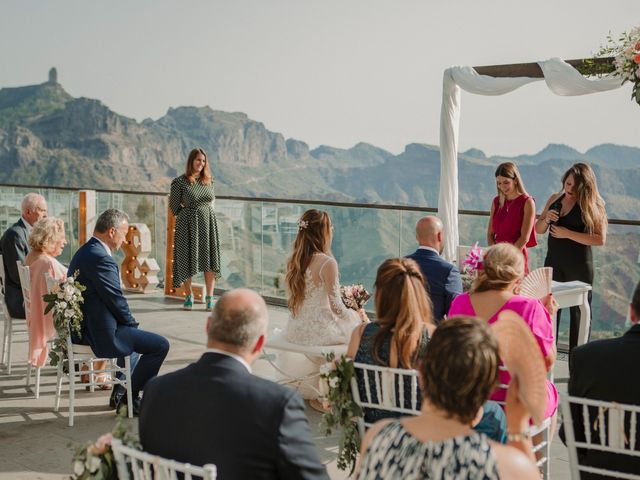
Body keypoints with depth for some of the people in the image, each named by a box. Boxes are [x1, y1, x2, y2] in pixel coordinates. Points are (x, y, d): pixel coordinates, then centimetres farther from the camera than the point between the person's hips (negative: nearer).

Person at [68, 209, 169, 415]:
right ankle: (128, 398, 5)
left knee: (134, 334, 34)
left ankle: (121, 391, 33)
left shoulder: (84, 252, 11)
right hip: (100, 334, -11)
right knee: (160, 345, -6)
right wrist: (133, 324, -1)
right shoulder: (101, 259, -23)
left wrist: (130, 323, 12)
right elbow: (116, 300, -19)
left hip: (82, 328, 11)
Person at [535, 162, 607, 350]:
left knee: (579, 312, 3)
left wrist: (568, 234, -20)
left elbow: (600, 239, -16)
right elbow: (538, 229, 14)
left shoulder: (591, 205, -8)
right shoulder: (555, 199, 7)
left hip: (579, 265, -4)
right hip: (553, 261, 5)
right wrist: (546, 219, -8)